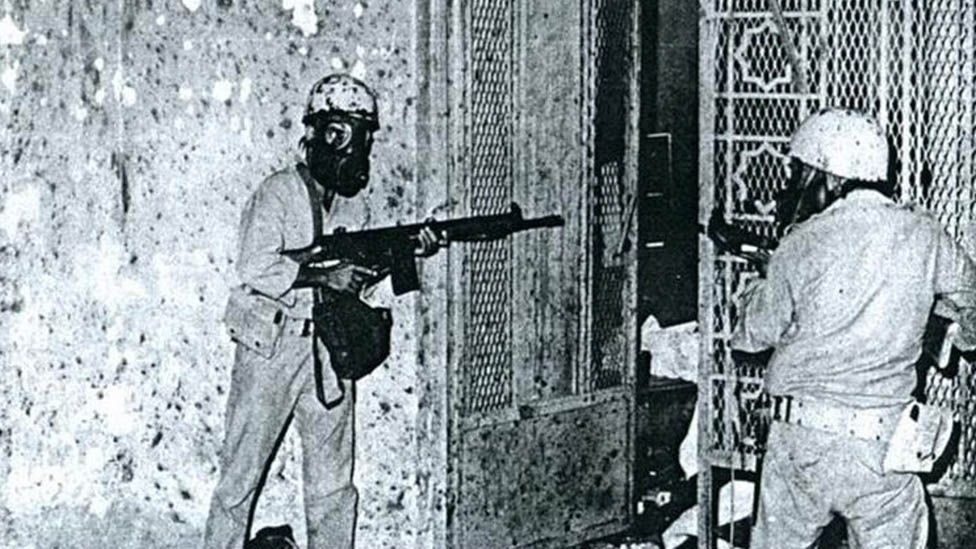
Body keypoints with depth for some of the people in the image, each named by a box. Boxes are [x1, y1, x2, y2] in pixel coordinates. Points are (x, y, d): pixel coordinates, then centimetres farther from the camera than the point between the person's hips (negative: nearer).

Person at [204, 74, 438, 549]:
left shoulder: (355, 198, 12)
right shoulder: (277, 193, -8)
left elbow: (359, 272, 13)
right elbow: (255, 269, -18)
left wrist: (408, 248, -2)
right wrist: (325, 275, -19)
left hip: (329, 352, 6)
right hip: (269, 351, -6)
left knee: (334, 485, 8)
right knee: (242, 474, 2)